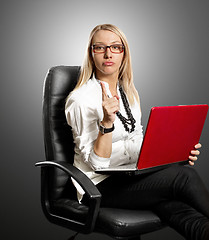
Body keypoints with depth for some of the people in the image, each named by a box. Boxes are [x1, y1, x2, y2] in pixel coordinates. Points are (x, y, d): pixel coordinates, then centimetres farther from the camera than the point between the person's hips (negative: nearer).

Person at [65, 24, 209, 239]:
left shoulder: (128, 92, 11)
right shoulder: (80, 99, -12)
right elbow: (96, 162, -15)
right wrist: (107, 122, -30)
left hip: (130, 176, 6)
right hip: (99, 186, -6)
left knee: (175, 208, -28)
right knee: (185, 177, -25)